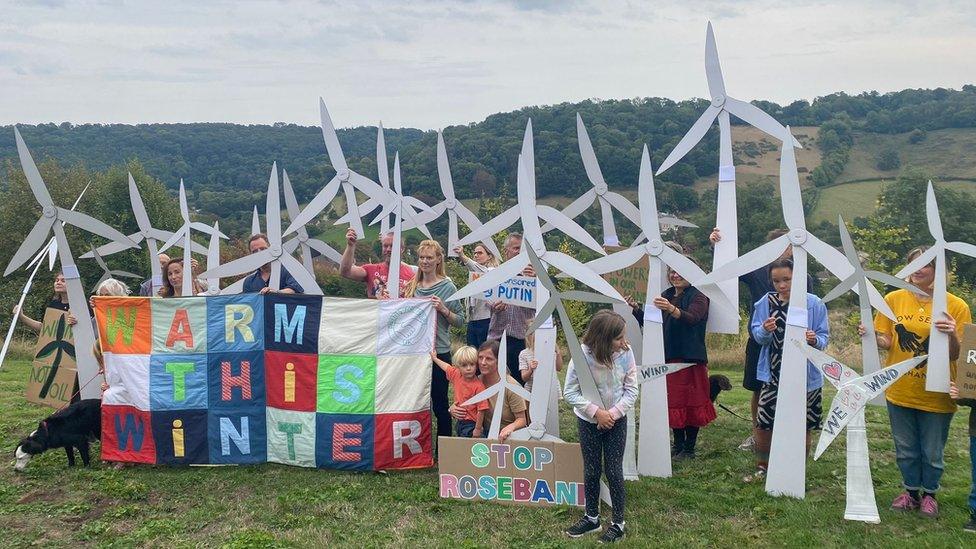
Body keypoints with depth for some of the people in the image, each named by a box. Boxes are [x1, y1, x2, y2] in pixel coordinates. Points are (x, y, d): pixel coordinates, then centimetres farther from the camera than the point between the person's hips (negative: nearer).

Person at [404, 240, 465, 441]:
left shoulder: (447, 287, -4)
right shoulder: (412, 286, 9)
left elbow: (460, 321, -4)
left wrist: (443, 309, -19)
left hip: (438, 352, -5)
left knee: (439, 403, 3)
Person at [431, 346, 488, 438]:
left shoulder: (478, 386, -23)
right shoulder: (457, 376, -1)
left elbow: (481, 410, -21)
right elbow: (447, 367, 21)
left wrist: (478, 429, -19)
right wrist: (435, 358, 33)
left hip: (471, 424, -7)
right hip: (459, 422, 7)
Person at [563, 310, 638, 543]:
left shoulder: (626, 353, -18)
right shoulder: (582, 355, -22)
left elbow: (631, 389, -9)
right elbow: (570, 392, -14)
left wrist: (613, 413, -19)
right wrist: (596, 412, -20)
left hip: (617, 421, 0)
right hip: (588, 421, 0)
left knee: (614, 471, 3)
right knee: (591, 471, 11)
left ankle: (618, 522, 18)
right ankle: (592, 517, 29)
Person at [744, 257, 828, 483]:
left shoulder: (814, 304, -6)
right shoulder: (766, 302, -2)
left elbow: (824, 337, -2)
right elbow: (757, 335, 1)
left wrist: (814, 340, -25)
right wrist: (765, 330, -21)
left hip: (806, 374, -1)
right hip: (773, 373, 1)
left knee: (802, 425, 10)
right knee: (763, 422, 3)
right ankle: (762, 467, 23)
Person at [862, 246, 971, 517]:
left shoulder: (956, 306, -8)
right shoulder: (894, 299, -2)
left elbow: (957, 356, -8)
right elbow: (886, 342, 1)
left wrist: (952, 336, -27)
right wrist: (872, 336, -20)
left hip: (935, 395, -2)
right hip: (900, 391, 2)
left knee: (932, 453, 12)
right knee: (905, 450, 16)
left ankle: (929, 494, 34)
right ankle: (911, 492, 36)